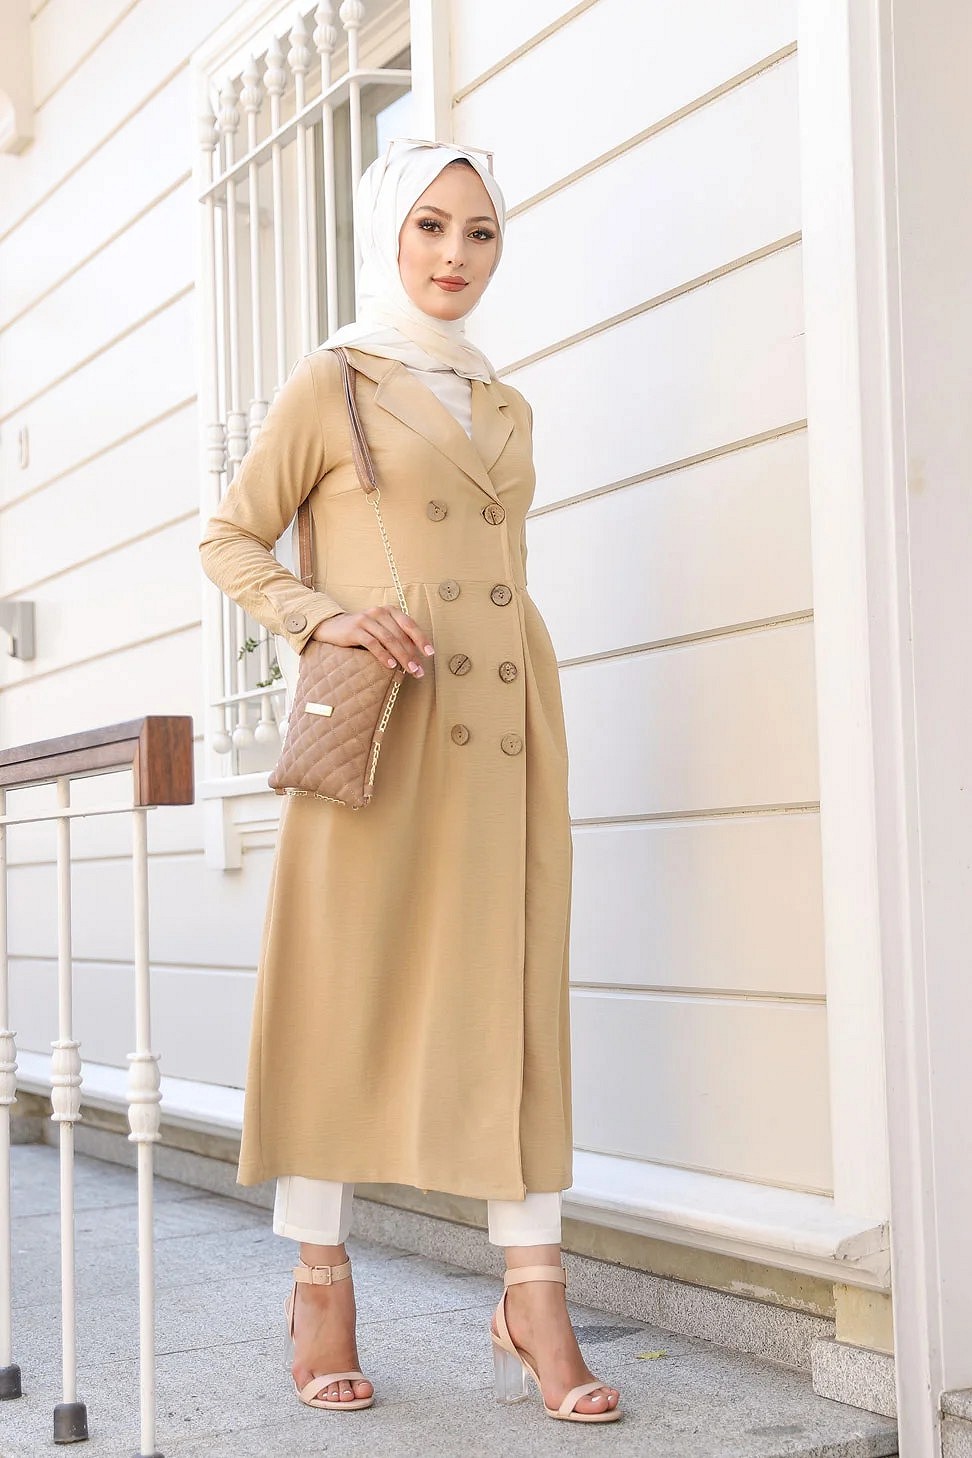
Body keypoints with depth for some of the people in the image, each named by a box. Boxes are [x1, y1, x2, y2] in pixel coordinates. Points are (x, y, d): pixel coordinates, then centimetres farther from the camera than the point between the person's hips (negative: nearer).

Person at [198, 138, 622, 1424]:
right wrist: (325, 615, -12)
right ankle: (320, 1284, 11)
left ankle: (534, 1296, 5)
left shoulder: (506, 407, 19)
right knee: (346, 987, 0)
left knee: (512, 995, 2)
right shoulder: (331, 383, 4)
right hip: (379, 729, -4)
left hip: (506, 725, 5)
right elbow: (231, 540, 4)